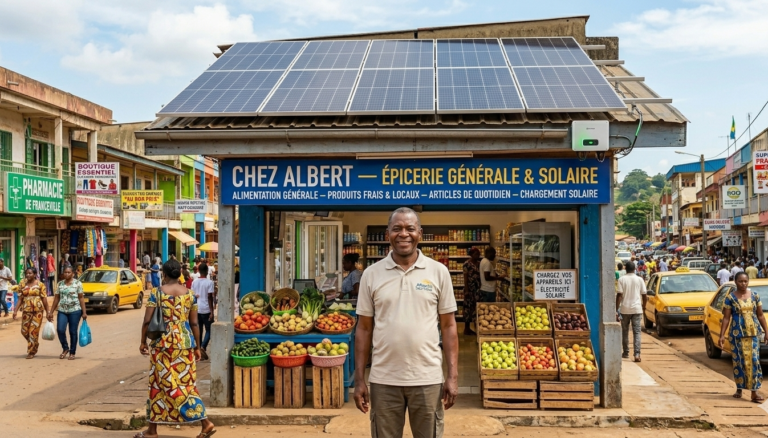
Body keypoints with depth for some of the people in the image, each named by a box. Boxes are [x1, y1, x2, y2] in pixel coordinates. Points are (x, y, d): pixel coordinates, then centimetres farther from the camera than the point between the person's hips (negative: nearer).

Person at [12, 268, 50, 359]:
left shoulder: (40, 284, -1)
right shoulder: (22, 284, 7)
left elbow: (44, 298, -1)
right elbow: (20, 299, 7)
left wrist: (47, 311, -3)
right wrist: (15, 310, 1)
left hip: (37, 310, -4)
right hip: (26, 310, 4)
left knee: (34, 331, -4)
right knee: (24, 331, 5)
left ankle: (31, 352, 7)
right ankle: (34, 345, 31)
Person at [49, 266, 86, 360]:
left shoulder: (77, 283, 0)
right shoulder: (60, 284, 10)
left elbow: (81, 298, -3)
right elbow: (56, 299, 12)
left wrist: (84, 312, -8)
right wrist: (51, 312, 9)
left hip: (75, 311, -3)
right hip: (62, 311, 3)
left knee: (73, 332, 1)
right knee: (60, 330, -10)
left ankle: (72, 353, 12)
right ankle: (65, 348, 12)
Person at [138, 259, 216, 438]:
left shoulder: (156, 292, -5)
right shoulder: (189, 294, 2)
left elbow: (147, 321, -7)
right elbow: (194, 323, 4)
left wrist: (143, 342, 6)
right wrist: (197, 347, 11)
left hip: (163, 343, -3)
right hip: (185, 343, 3)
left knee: (159, 383, 6)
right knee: (186, 383, 8)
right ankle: (205, 422, 2)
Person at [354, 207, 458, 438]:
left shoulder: (438, 272, 0)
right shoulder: (371, 274, 1)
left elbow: (448, 326, 2)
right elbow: (364, 329, 4)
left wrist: (453, 376, -3)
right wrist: (359, 379, 1)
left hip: (427, 378, 0)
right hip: (383, 380, 1)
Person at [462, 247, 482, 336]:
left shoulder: (479, 263, 11)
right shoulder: (467, 264, -8)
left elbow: (481, 276, 13)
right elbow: (465, 278, -9)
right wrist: (466, 290, -14)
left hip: (478, 289, 6)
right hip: (470, 288, -6)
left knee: (476, 307, 7)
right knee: (468, 307, 0)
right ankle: (466, 328, 7)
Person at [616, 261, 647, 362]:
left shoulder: (622, 279, -3)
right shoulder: (639, 279, 3)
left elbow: (619, 295, -8)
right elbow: (644, 296, 5)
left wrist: (617, 310, -6)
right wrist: (643, 306, 20)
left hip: (625, 309, -1)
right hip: (637, 309, 1)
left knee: (625, 331, 14)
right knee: (637, 332, 0)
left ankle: (626, 353, 22)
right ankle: (637, 354, -13)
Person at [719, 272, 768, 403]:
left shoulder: (755, 296, 6)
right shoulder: (730, 298, -2)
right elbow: (726, 318, -2)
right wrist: (722, 335, -6)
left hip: (753, 333, 2)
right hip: (737, 334, -1)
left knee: (754, 360, -5)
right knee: (739, 361, 3)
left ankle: (754, 391, -5)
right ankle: (739, 389, 17)